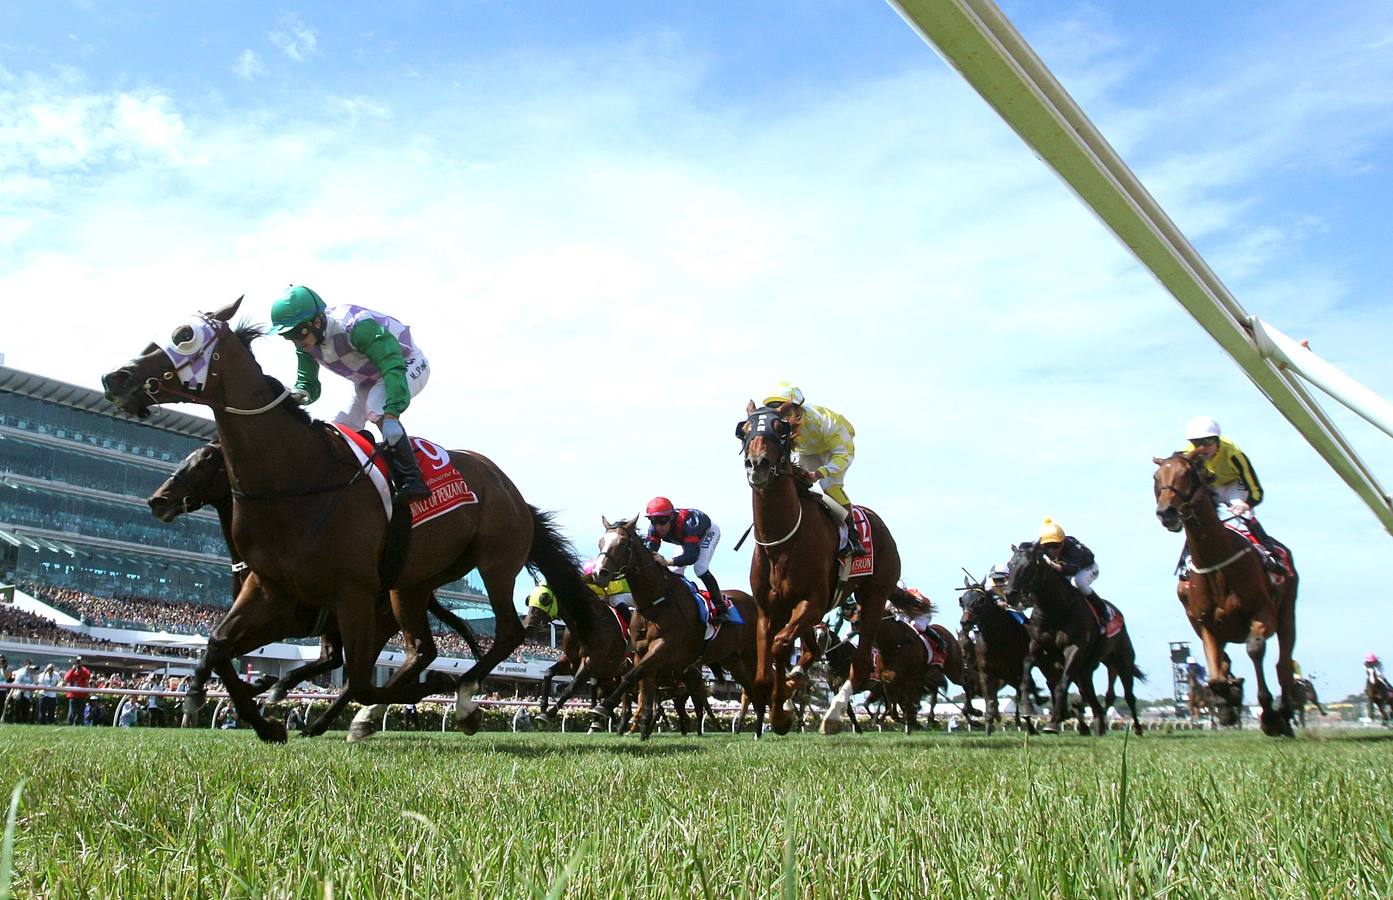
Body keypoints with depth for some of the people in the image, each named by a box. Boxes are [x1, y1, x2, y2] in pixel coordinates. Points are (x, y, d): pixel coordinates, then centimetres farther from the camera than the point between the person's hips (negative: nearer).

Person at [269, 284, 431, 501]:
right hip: (369, 381, 8)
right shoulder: (305, 343, -14)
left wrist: (391, 417, -56)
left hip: (407, 365, -8)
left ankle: (411, 481, -34)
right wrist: (301, 394, -32)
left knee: (376, 409, -34)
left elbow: (394, 369, -45)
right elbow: (306, 381, -5)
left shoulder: (358, 326, -38)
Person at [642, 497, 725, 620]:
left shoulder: (686, 523, -48)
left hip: (708, 532, -7)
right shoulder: (655, 527, -28)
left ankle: (720, 606, -15)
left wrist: (668, 562, -72)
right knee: (675, 571, -4)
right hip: (686, 539, 7)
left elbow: (692, 555, -56)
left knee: (699, 568, -25)